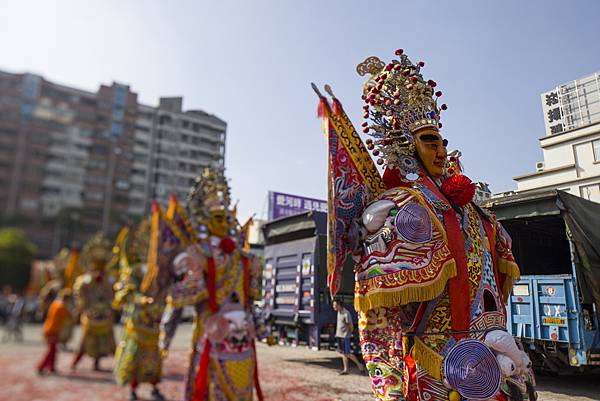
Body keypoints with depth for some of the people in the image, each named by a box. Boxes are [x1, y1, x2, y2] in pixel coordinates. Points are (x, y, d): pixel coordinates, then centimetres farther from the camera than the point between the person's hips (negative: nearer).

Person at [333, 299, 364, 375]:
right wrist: (337, 333, 16)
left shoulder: (346, 314, -20)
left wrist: (348, 334, 2)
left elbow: (351, 326, -12)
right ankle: (345, 370, 18)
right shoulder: (339, 312, 6)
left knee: (347, 354, -3)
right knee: (343, 353, 11)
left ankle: (359, 365, 15)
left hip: (345, 336, -8)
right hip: (339, 336, 8)